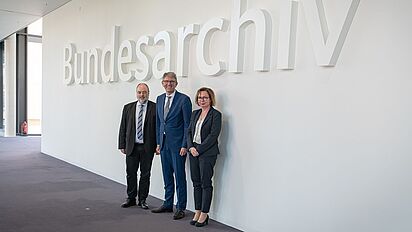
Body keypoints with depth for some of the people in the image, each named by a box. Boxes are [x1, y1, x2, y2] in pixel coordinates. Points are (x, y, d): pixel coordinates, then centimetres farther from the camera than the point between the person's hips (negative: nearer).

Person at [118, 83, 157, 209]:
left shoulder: (155, 107, -3)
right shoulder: (128, 108, 7)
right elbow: (123, 128, 7)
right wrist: (122, 145, 3)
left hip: (147, 147, -2)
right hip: (131, 146, 2)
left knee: (145, 174, 8)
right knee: (131, 174, 9)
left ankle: (142, 200, 20)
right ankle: (131, 198, 23)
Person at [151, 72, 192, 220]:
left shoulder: (183, 99, -8)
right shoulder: (159, 99, 12)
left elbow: (187, 124, -10)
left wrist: (184, 145, -14)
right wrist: (158, 143, 12)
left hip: (177, 144, -6)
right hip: (164, 143, 6)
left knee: (179, 177, 0)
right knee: (167, 176, 15)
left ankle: (180, 208, 10)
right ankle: (168, 204, 27)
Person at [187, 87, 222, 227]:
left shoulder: (216, 114, -6)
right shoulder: (195, 113, 14)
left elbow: (213, 135, -14)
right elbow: (189, 132, 12)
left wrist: (199, 149, -15)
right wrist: (191, 147, -4)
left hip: (207, 153, -6)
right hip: (194, 152, 6)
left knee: (206, 183, 0)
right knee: (196, 183, 10)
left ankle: (204, 215, 9)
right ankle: (197, 212, 18)